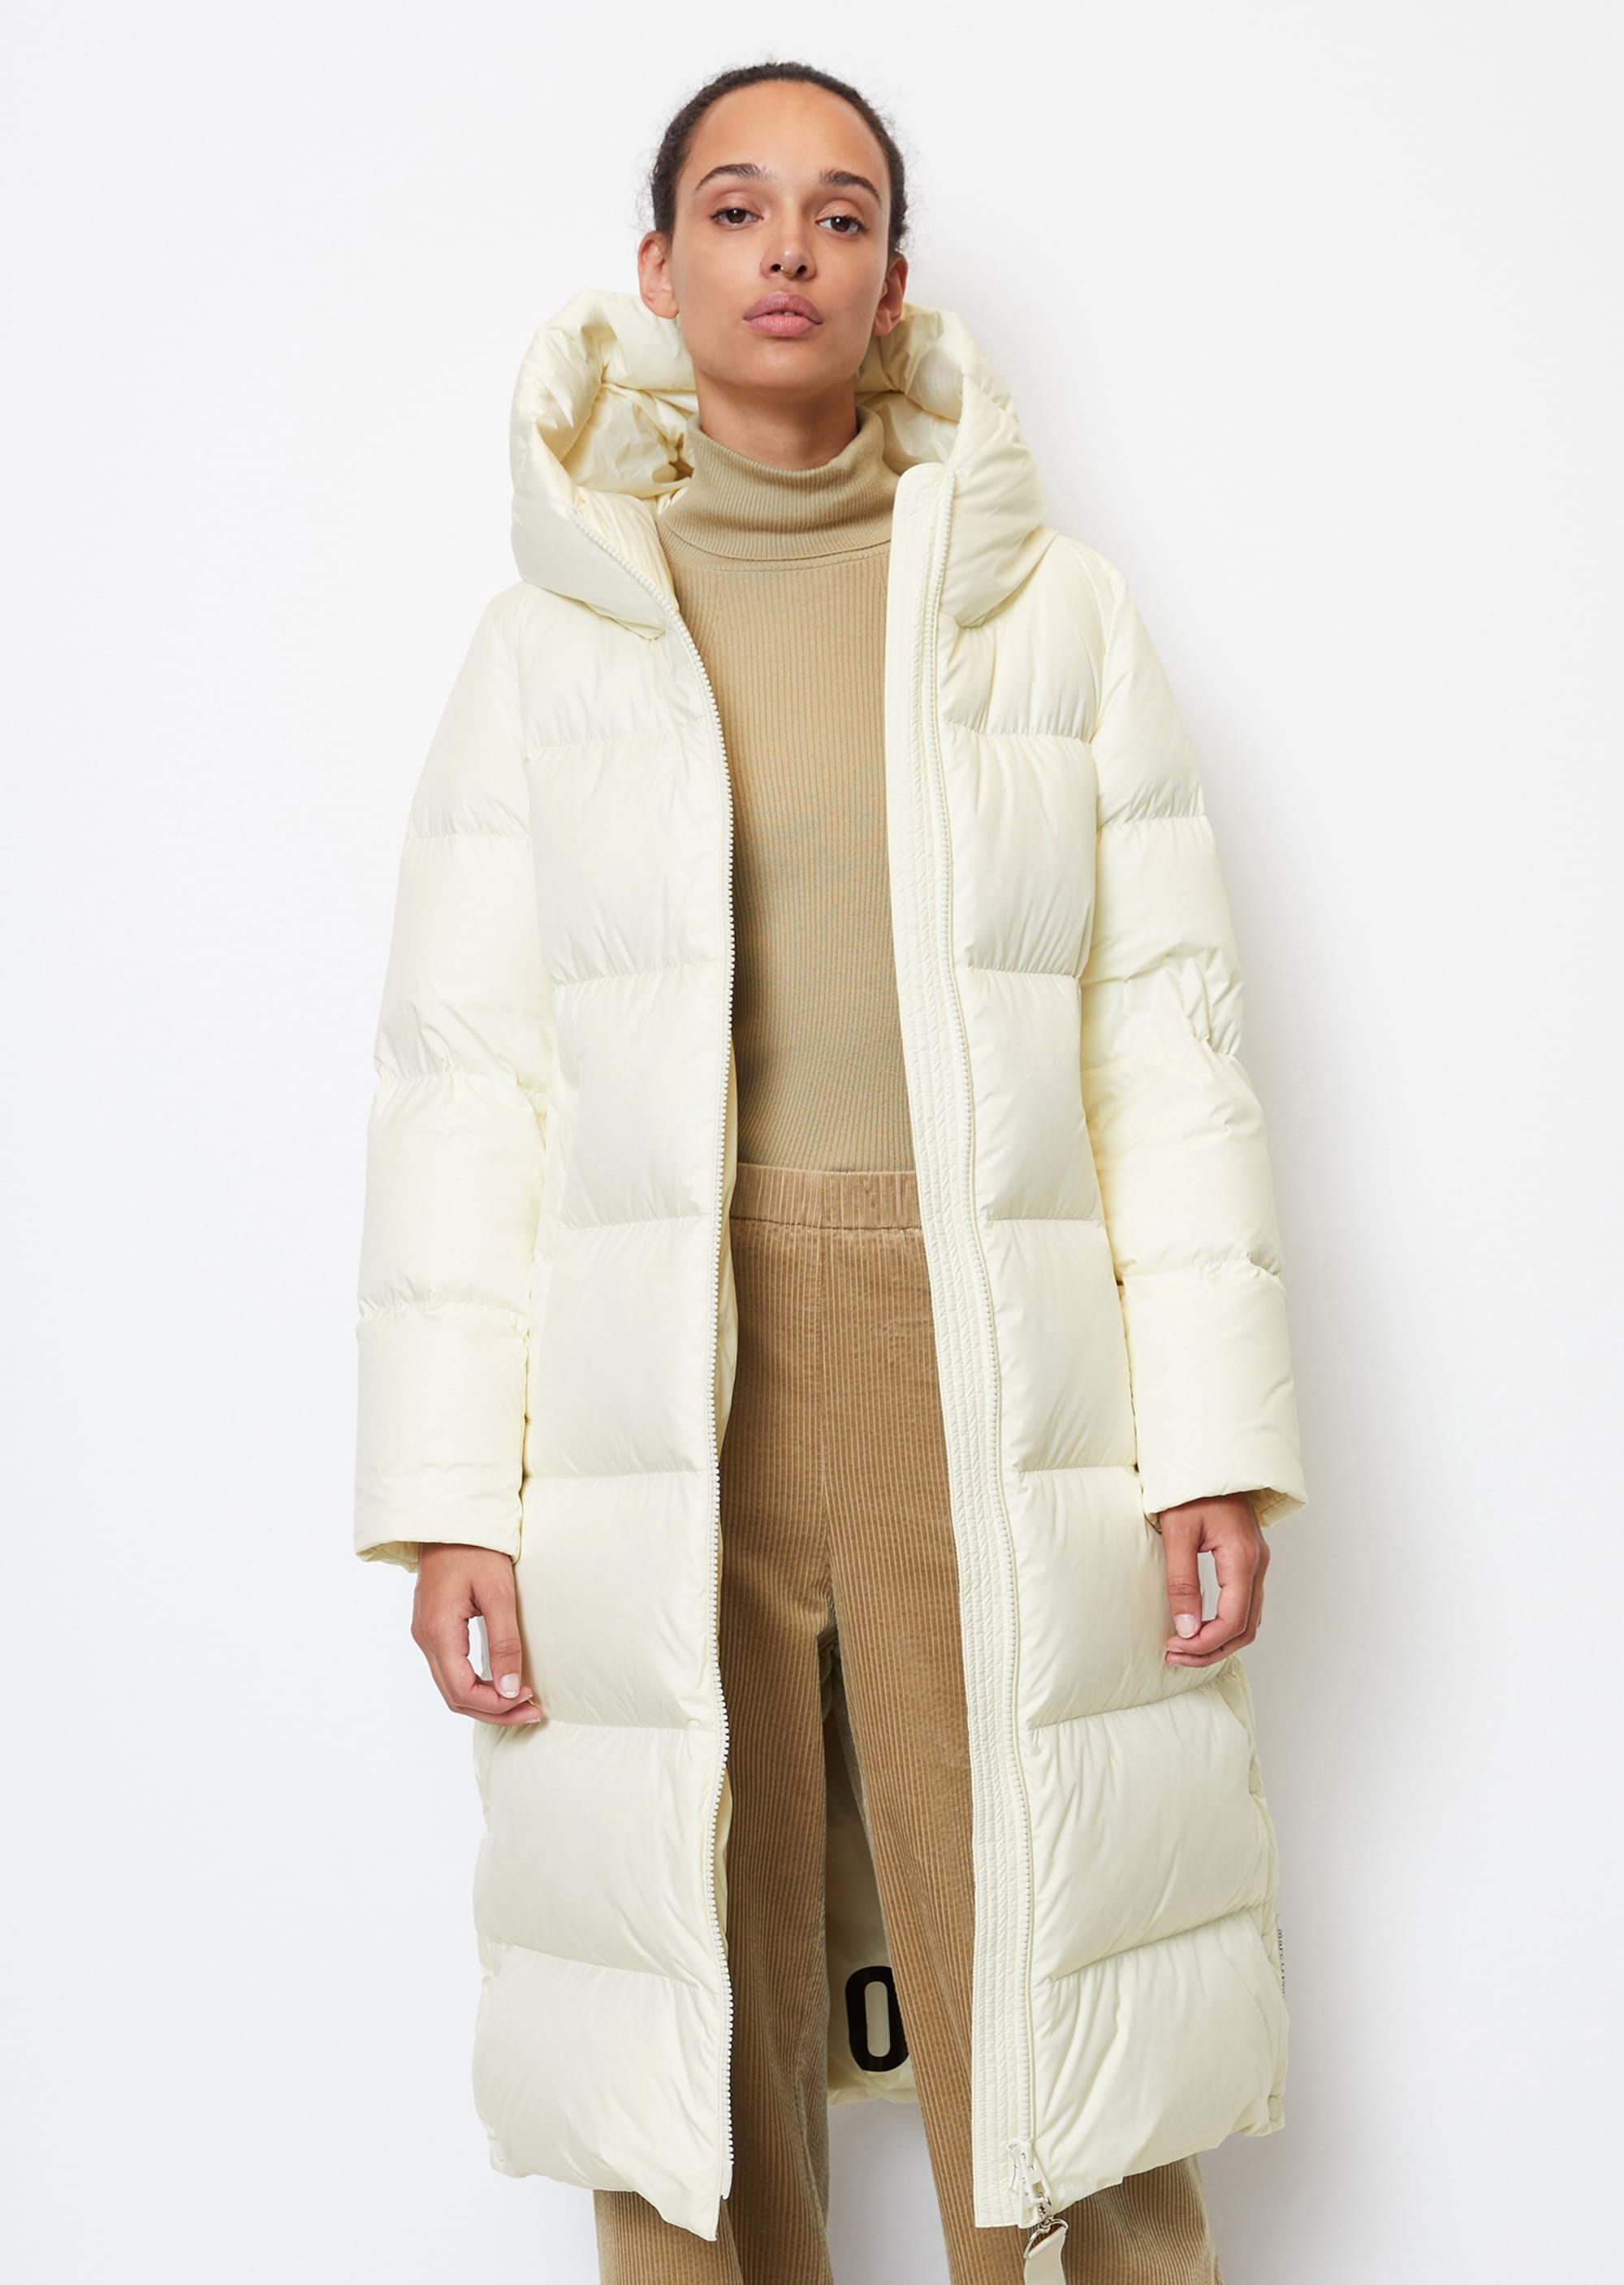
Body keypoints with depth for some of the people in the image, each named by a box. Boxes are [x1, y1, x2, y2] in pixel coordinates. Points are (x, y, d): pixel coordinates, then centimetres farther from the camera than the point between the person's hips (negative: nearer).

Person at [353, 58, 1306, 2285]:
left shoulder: (1057, 613, 9)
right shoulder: (550, 635, 9)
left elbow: (1167, 1040, 5)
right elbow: (464, 1073, 5)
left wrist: (1218, 1441, -3)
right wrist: (451, 1497, -2)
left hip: (999, 1400, 0)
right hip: (656, 1408, 1)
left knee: (1052, 2025, 2)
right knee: (697, 2075, 5)